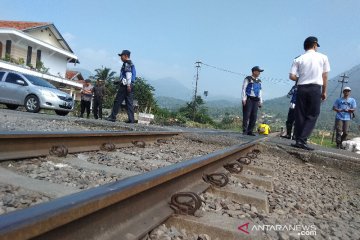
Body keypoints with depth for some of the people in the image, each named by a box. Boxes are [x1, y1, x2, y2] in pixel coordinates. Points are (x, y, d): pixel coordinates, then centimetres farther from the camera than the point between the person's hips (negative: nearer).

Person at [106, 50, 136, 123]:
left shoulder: (127, 63, -6)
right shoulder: (131, 64, 23)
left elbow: (128, 74, -17)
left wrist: (128, 85, -22)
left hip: (125, 85, -9)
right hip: (130, 86, 9)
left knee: (117, 101, -4)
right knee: (129, 102, 4)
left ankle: (112, 117, 0)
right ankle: (131, 119, 0)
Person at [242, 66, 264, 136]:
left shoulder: (259, 81, 19)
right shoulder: (248, 79, 0)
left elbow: (260, 91, 23)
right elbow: (243, 89, -4)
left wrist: (260, 101, 16)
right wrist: (244, 99, -12)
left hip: (256, 100, 6)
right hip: (248, 99, -6)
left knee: (254, 116, 2)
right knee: (246, 115, -9)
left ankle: (250, 131, 7)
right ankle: (245, 130, -5)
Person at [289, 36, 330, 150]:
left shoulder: (298, 59, 5)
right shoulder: (323, 57, 6)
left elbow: (292, 76, -3)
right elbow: (324, 76, 6)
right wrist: (324, 91, 13)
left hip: (302, 88, 2)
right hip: (315, 88, -1)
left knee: (300, 116, 7)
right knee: (312, 116, 2)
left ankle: (298, 140, 9)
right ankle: (302, 140, -9)